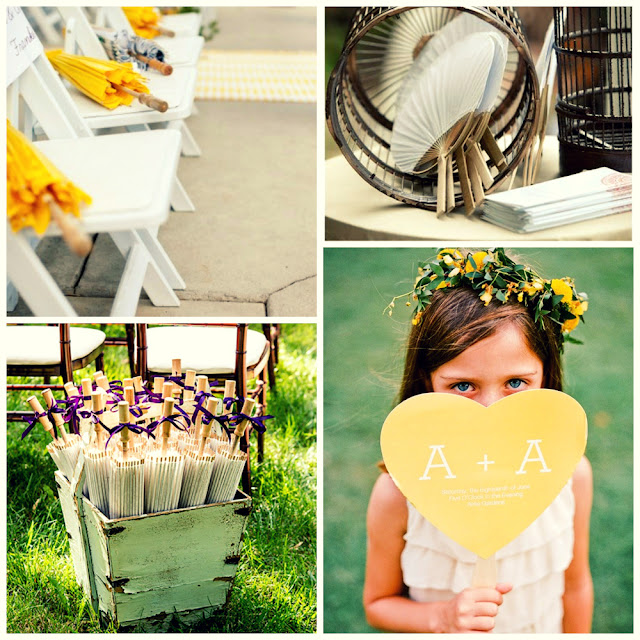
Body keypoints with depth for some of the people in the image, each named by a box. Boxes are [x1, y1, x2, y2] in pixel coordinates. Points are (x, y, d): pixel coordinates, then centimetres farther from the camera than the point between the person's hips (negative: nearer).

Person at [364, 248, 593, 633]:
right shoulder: (398, 494, -28)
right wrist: (443, 617, -29)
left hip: (546, 631, 2)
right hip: (443, 636, -2)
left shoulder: (571, 474, -22)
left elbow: (576, 585, -7)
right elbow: (378, 604, -13)